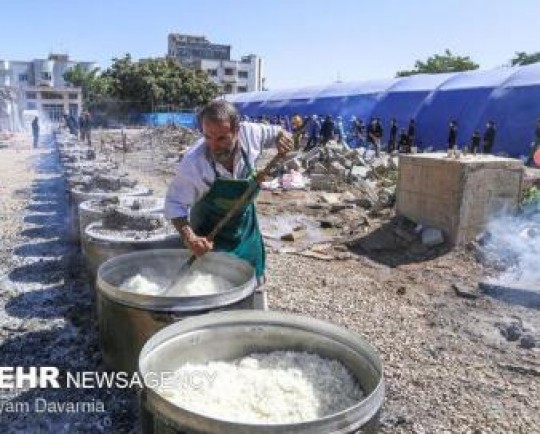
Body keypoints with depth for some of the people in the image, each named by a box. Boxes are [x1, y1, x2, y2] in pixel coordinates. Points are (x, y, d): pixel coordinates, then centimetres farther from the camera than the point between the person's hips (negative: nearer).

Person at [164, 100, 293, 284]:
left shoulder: (249, 133, -22)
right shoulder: (193, 162, -32)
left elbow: (273, 132, 0)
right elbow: (174, 203, -22)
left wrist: (281, 136, -23)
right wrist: (189, 237, -36)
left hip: (246, 227, 4)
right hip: (210, 235, -4)